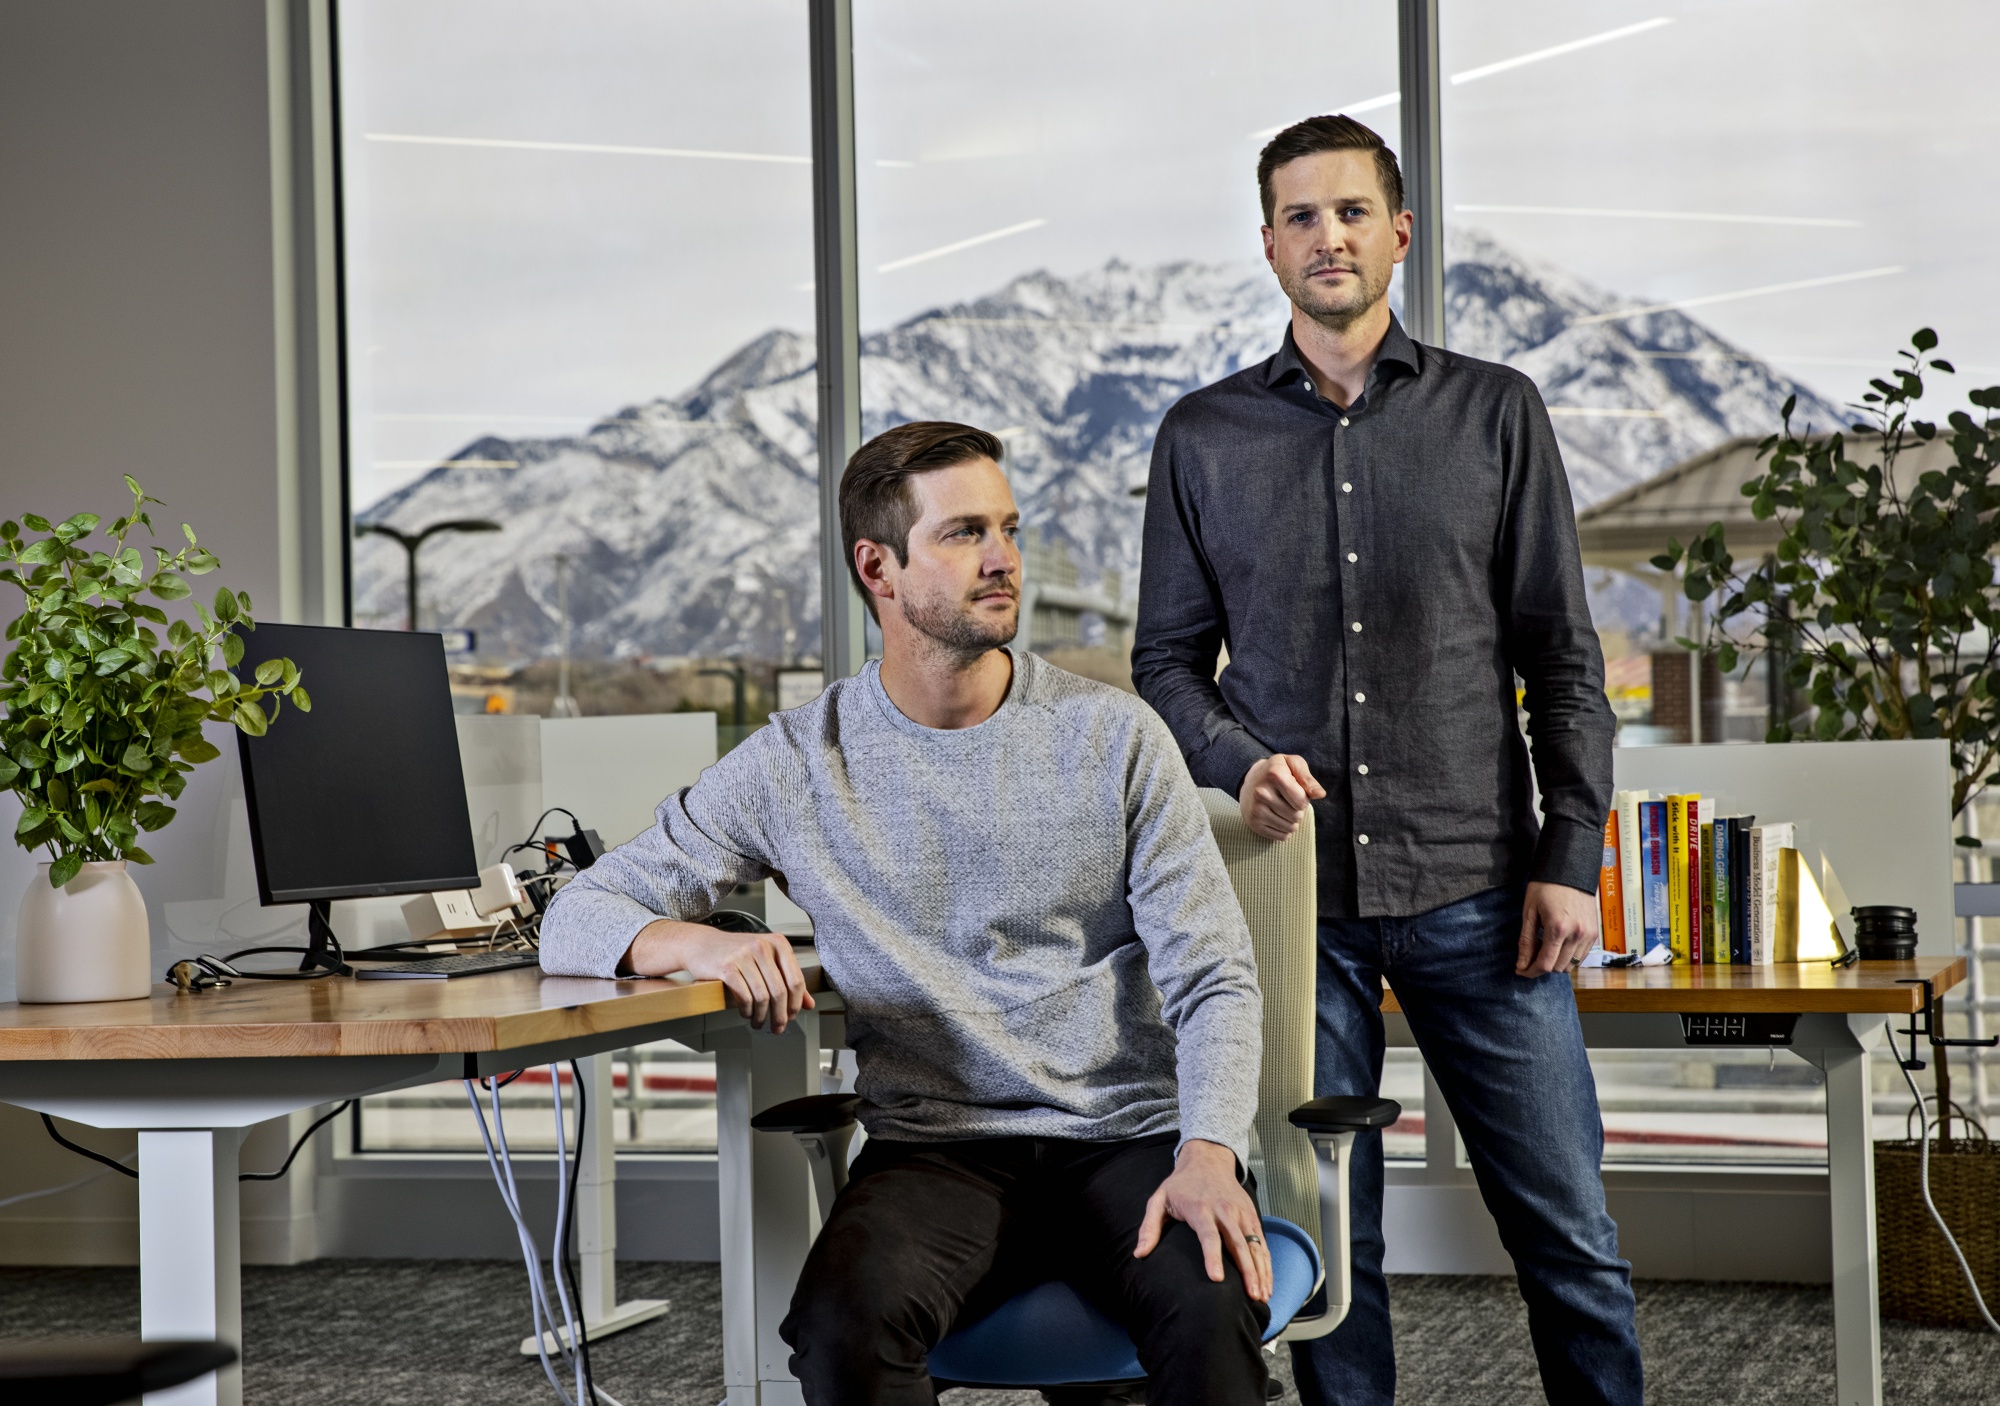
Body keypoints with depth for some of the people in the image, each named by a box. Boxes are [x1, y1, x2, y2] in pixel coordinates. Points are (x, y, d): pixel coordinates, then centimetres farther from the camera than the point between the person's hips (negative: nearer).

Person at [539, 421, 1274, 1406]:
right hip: (936, 1149, 1)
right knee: (841, 1322, -32)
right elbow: (576, 919, 5)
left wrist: (1208, 1155, -20)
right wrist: (693, 941, -20)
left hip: (1126, 1138, -1)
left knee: (1216, 1311, -34)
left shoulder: (1112, 736, 4)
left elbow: (1212, 980, 0)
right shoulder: (799, 764, 4)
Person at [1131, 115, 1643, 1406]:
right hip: (1295, 889, 1)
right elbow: (1168, 660, 11)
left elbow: (1562, 654, 5)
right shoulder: (1204, 438, 8)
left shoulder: (1496, 413, 6)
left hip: (1475, 887, -1)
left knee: (1566, 1228, 0)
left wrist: (1571, 857, -2)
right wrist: (1239, 761, -10)